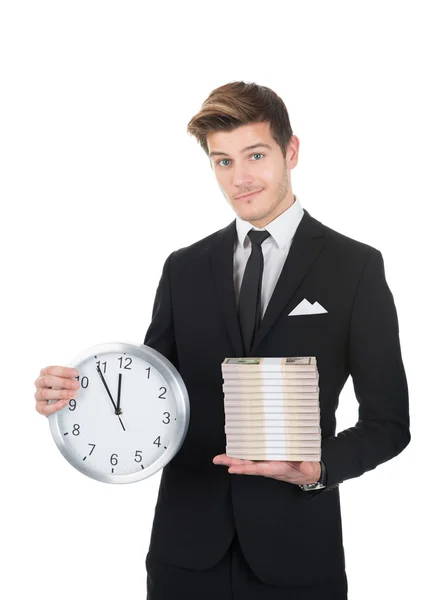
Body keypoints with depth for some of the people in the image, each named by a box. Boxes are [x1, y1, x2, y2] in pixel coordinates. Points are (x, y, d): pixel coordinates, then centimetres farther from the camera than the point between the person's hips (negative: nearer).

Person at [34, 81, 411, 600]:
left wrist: (318, 468, -18)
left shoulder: (356, 266, -1)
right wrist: (76, 395, -9)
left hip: (295, 552, -2)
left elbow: (387, 421, -1)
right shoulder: (183, 269, 8)